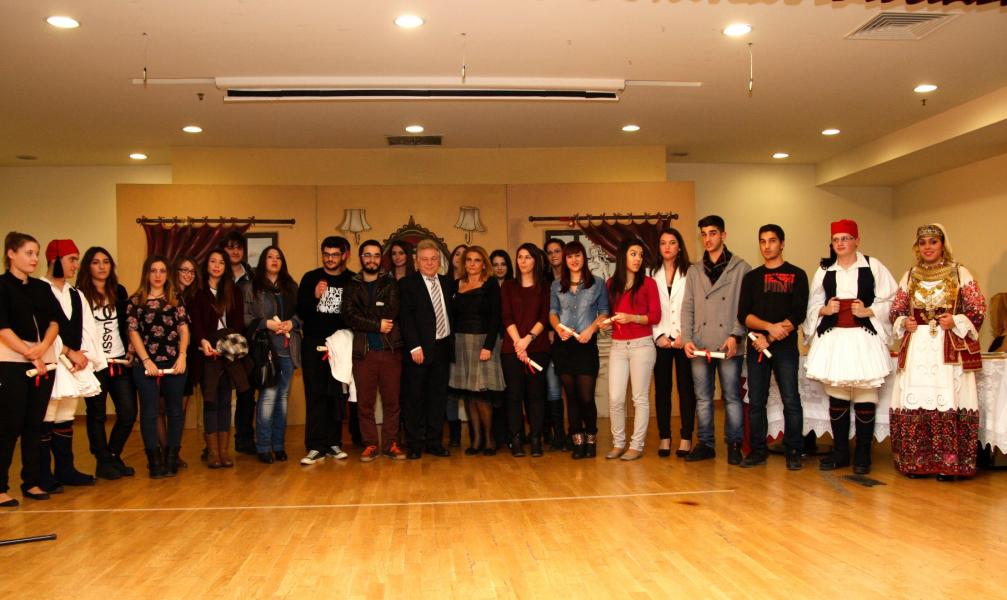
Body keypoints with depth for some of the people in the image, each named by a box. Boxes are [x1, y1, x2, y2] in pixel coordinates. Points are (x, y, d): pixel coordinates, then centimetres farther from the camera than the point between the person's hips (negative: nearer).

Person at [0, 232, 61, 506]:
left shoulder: (42, 288, 13)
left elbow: (54, 321, 5)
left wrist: (42, 348, -13)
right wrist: (30, 355, -14)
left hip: (44, 362, 5)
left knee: (34, 425, 8)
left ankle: (31, 482, 15)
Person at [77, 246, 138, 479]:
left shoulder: (119, 292, 11)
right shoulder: (79, 294, -2)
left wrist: (130, 350, 6)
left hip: (120, 362, 4)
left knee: (128, 413, 3)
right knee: (97, 414, 4)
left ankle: (114, 456, 23)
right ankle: (104, 462, 17)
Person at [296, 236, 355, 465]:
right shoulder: (310, 278, 6)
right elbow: (300, 312, 2)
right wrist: (315, 296, -15)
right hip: (314, 345, 0)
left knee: (338, 395, 3)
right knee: (315, 395, -2)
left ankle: (333, 443, 13)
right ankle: (315, 447, 0)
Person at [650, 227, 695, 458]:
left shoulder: (690, 273, 4)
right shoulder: (652, 275, 11)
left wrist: (684, 336, -10)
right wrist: (659, 336, -5)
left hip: (683, 340, -2)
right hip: (660, 340, 2)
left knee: (686, 388, -1)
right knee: (662, 389, 3)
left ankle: (686, 438, 4)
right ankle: (664, 438, 8)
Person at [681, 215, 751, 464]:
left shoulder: (741, 268, 2)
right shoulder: (694, 271, 13)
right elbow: (687, 307, 10)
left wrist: (736, 336, -11)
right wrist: (687, 339, -2)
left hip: (728, 345, -3)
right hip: (699, 345, 3)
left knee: (732, 397, 2)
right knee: (703, 398, 8)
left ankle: (734, 445, 12)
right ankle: (706, 444, 16)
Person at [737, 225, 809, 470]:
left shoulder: (797, 275, 5)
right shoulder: (751, 277, 13)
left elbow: (798, 315, -5)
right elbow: (743, 315, 3)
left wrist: (769, 338, -10)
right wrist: (770, 326, -14)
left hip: (786, 347, -3)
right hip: (756, 348, 3)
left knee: (791, 401, -3)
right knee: (756, 402, 4)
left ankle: (793, 451, 7)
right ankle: (758, 450, 13)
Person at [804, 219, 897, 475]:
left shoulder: (873, 266, 4)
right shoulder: (824, 271, 11)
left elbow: (889, 300, 2)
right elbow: (813, 306, 14)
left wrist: (868, 311, -12)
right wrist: (825, 310, -6)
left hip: (864, 339, -2)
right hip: (833, 339, 3)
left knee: (865, 397, -2)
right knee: (836, 396, 5)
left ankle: (863, 455, 7)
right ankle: (840, 452, 15)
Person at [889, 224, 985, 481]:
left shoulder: (960, 273, 6)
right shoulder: (910, 276, 14)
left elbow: (978, 310, 4)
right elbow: (895, 310, 18)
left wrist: (956, 321, -11)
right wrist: (903, 322, -2)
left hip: (949, 348, -3)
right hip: (916, 348, 3)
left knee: (947, 401, -8)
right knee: (914, 402, -2)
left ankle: (948, 464, -1)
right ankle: (915, 462, 6)